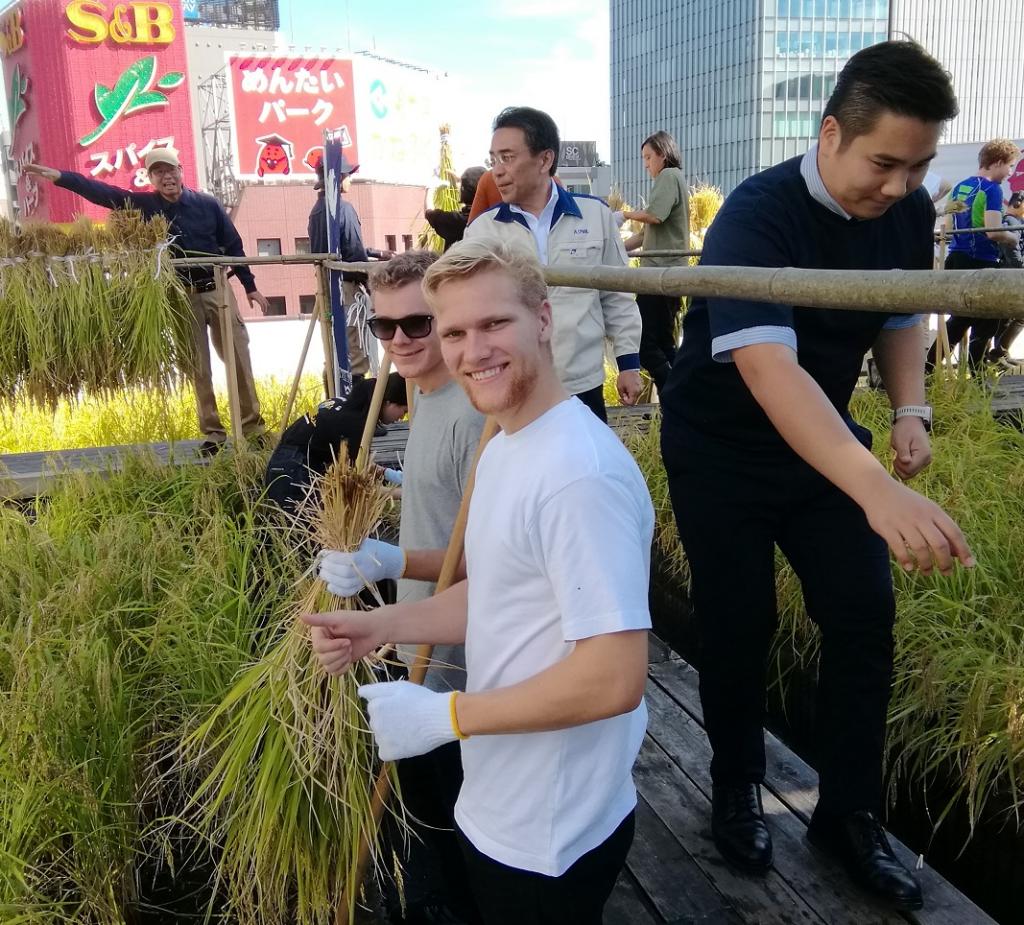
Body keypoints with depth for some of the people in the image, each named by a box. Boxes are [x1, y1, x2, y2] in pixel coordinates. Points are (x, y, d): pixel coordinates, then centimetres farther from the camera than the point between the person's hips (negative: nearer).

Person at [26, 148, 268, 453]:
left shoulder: (207, 204, 0)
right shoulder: (145, 205, 1)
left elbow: (233, 246, 5)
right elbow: (102, 192, -4)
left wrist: (250, 287, 6)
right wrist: (59, 176, -16)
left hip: (218, 291, 0)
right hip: (180, 298, 1)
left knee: (238, 359, 0)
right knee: (198, 368, 5)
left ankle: (254, 427, 8)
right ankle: (212, 433, 12)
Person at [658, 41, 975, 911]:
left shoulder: (910, 211, -6)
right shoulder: (756, 216, -27)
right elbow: (766, 364, -43)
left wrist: (910, 409, -7)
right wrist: (878, 490, -55)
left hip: (824, 438, 6)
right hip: (720, 448, -5)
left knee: (865, 613, 3)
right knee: (740, 624, 2)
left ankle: (851, 811, 21)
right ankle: (738, 789, 28)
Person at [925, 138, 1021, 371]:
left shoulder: (959, 187, 12)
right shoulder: (992, 189, -11)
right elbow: (994, 232, -20)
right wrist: (1015, 239, -4)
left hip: (956, 259, 8)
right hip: (981, 264, -8)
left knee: (959, 319, 16)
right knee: (985, 325, 3)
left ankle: (927, 370, 13)